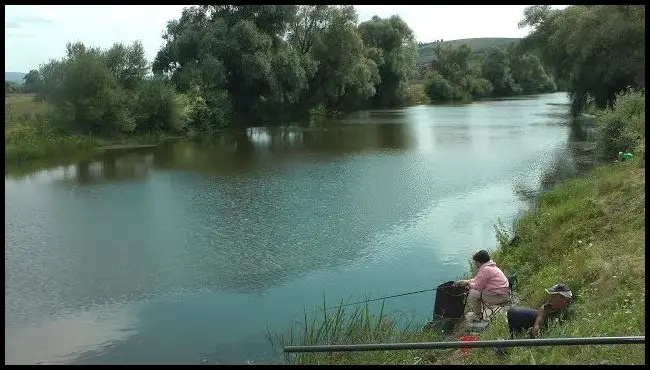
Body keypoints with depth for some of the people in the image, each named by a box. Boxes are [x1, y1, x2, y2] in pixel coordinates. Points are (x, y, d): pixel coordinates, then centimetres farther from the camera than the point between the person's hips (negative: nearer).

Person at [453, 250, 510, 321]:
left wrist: (468, 284, -1)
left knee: (473, 293, -9)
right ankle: (479, 312, 24)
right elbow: (477, 280, 21)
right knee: (473, 289, 17)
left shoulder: (485, 270, -21)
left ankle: (477, 316, 8)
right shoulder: (488, 267, 12)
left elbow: (478, 287, -17)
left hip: (499, 296, -11)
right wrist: (465, 281, 14)